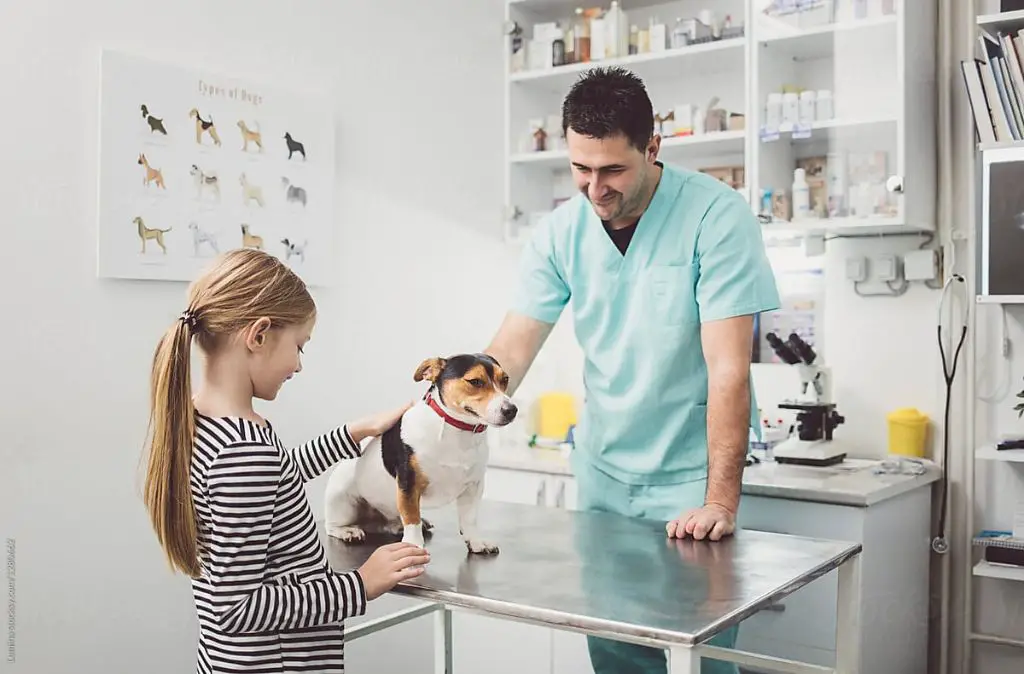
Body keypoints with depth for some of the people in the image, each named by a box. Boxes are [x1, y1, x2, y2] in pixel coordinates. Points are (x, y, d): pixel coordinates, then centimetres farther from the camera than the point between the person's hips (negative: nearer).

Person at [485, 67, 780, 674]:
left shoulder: (717, 216, -18)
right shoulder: (560, 232, -4)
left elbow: (729, 368, -21)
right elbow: (510, 352, -5)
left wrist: (721, 499, -24)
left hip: (689, 474, -4)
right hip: (602, 471, 5)